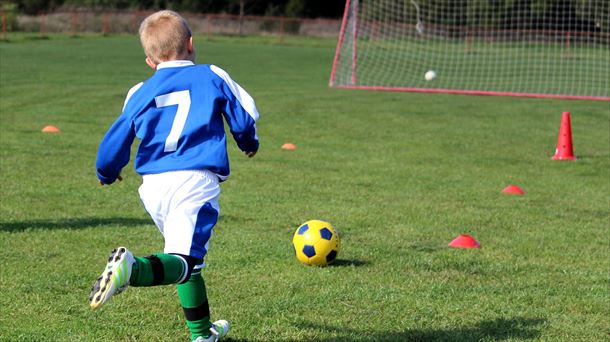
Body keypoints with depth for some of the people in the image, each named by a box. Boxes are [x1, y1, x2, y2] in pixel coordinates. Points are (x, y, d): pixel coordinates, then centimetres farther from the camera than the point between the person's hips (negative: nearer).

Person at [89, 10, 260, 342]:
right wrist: (249, 143, 37)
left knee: (187, 258, 21)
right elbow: (245, 115, 14)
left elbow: (117, 139, 15)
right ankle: (133, 268, -43)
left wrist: (107, 173, 36)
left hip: (153, 187, 4)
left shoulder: (140, 93, 15)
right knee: (183, 260, -14)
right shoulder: (213, 77, 9)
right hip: (196, 180, -4)